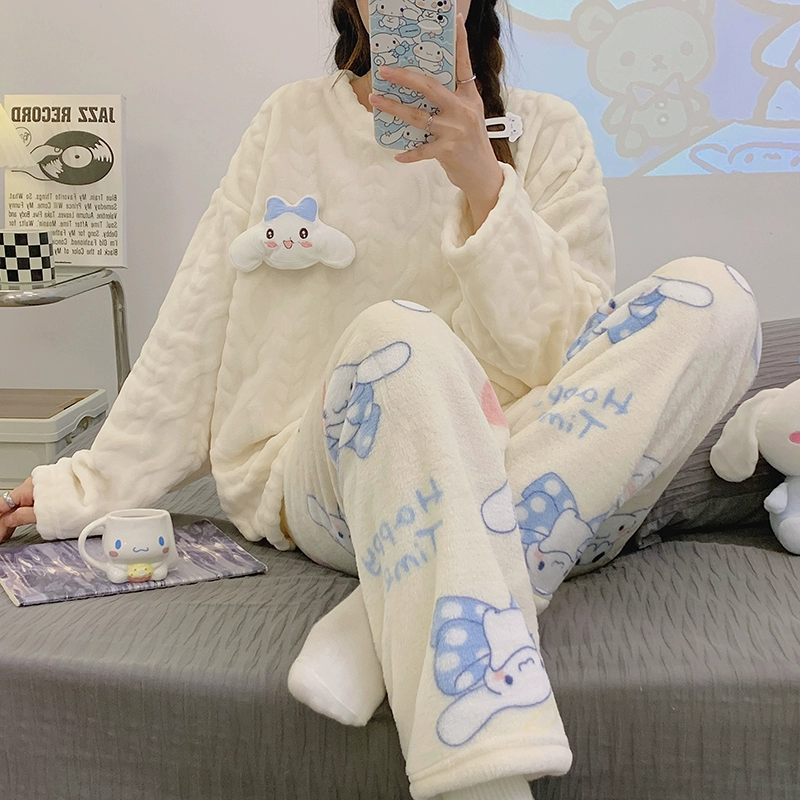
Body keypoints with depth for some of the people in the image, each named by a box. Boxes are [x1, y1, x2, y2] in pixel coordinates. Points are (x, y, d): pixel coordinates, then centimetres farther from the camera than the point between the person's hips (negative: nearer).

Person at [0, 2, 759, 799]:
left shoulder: (545, 132, 8)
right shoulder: (294, 120, 11)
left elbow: (568, 354, -4)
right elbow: (194, 335, 11)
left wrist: (485, 185, -15)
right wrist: (91, 485, 7)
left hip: (536, 479, 2)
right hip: (327, 487, -1)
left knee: (710, 299, -22)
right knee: (397, 335, -33)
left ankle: (378, 628, -29)